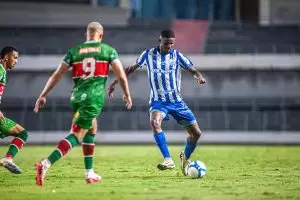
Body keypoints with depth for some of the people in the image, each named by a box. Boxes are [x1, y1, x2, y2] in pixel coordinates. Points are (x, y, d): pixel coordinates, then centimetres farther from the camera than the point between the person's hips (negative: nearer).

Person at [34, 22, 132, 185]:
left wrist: (43, 96, 13)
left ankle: (89, 173, 22)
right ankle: (46, 163, -27)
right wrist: (127, 95, 21)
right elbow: (121, 76, 6)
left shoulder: (74, 52, 12)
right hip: (94, 97, -4)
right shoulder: (108, 51, 7)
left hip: (77, 96, 4)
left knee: (92, 129, 24)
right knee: (76, 135, -8)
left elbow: (56, 75, 9)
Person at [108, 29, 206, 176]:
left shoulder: (177, 55, -1)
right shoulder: (148, 54, -1)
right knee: (154, 122, -35)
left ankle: (185, 157, 30)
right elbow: (132, 68, 12)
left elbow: (192, 70, -3)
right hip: (158, 101, -2)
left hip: (177, 101, 2)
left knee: (196, 133, -1)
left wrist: (198, 76, -27)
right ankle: (168, 160, -35)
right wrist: (115, 82, 10)